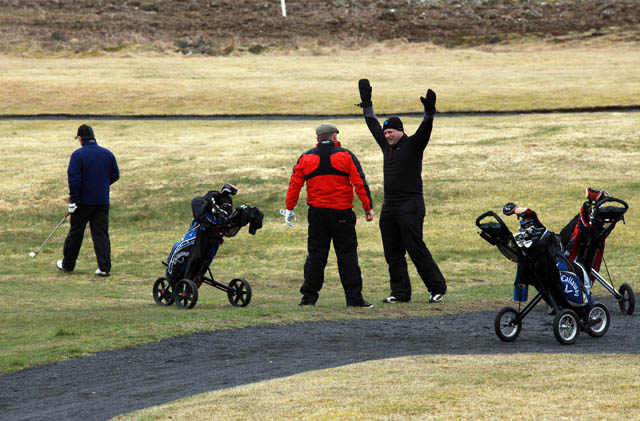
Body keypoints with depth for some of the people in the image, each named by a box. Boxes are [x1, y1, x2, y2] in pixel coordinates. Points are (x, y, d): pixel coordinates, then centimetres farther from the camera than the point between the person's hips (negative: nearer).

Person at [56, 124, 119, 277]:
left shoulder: (78, 155, -11)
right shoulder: (107, 154, 3)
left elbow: (74, 178, -17)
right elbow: (115, 175, 11)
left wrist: (73, 200, -13)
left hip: (83, 201, -3)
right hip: (102, 201, 3)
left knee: (75, 232, 10)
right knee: (101, 234, 4)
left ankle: (68, 264, 23)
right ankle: (104, 267, -4)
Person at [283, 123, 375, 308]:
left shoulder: (305, 158, 7)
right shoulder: (346, 156, -1)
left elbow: (294, 184, 6)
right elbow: (360, 183, -5)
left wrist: (290, 209, 13)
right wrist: (368, 207, -2)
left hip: (317, 213, 2)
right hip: (342, 213, -2)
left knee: (316, 253, 8)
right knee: (347, 254, 0)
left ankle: (309, 296, 5)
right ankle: (354, 297, -3)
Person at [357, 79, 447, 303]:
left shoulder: (413, 145, -3)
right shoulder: (387, 146, 15)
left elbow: (425, 130, -20)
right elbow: (373, 125, 27)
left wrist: (429, 113, -35)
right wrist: (366, 103, 30)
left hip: (410, 206, -8)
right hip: (389, 207, 8)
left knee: (416, 249, -10)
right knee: (392, 253, 6)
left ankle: (437, 288, -3)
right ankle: (400, 292, 11)